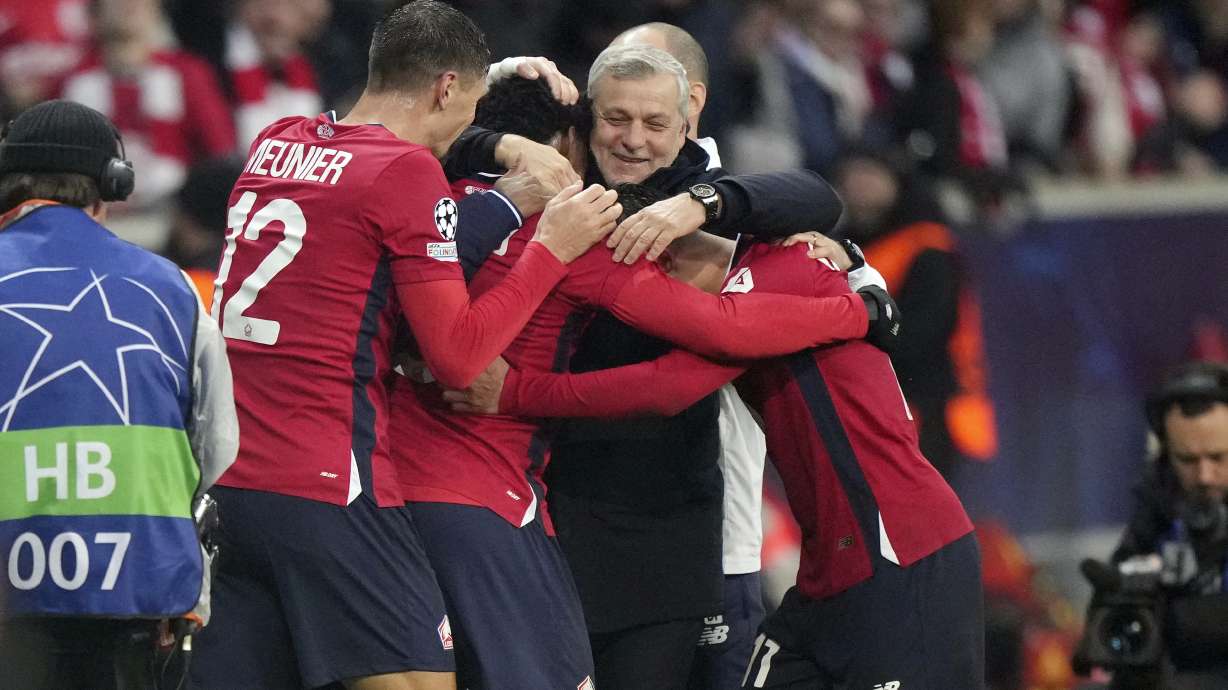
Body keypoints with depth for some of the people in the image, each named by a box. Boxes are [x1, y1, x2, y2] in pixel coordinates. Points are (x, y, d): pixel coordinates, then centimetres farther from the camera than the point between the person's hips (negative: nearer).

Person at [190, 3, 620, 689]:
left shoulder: (275, 143, 14)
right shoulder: (408, 169, -6)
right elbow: (457, 355, -8)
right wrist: (551, 248, 0)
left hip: (223, 485, 7)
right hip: (328, 491, -7)